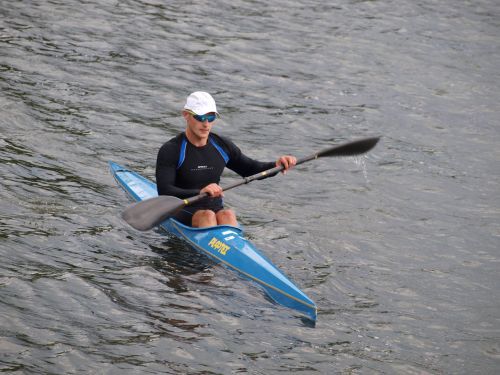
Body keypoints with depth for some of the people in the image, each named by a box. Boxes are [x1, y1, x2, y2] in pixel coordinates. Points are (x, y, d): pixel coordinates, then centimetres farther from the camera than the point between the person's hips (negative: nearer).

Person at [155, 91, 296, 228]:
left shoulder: (222, 146, 9)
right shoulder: (171, 150, -8)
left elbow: (249, 169, 24)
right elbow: (164, 192, -19)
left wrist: (276, 165, 4)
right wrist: (199, 192, -34)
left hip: (216, 209, 3)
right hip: (183, 213, -3)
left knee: (227, 215, -29)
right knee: (207, 216, -33)